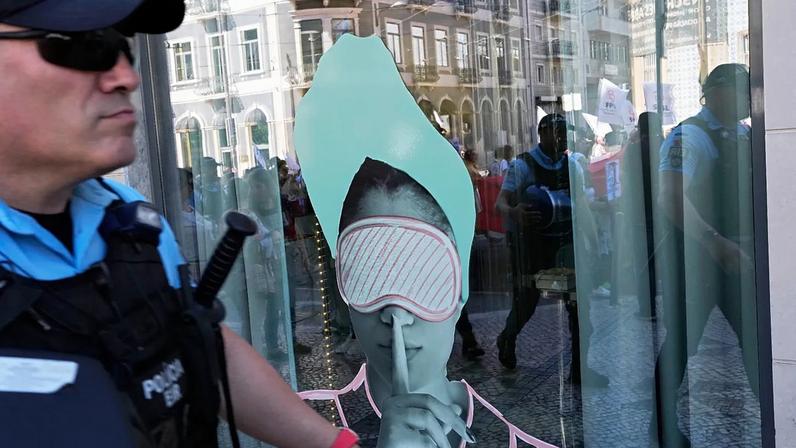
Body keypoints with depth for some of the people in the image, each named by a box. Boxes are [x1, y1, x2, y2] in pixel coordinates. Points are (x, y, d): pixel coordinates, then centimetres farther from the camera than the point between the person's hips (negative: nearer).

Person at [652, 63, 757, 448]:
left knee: (758, 337, 13)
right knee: (682, 341, 4)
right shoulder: (689, 136, -15)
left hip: (739, 253, 8)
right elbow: (671, 198, -28)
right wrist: (716, 243, -33)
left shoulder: (745, 134, 11)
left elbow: (753, 191, 23)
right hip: (695, 254, -8)